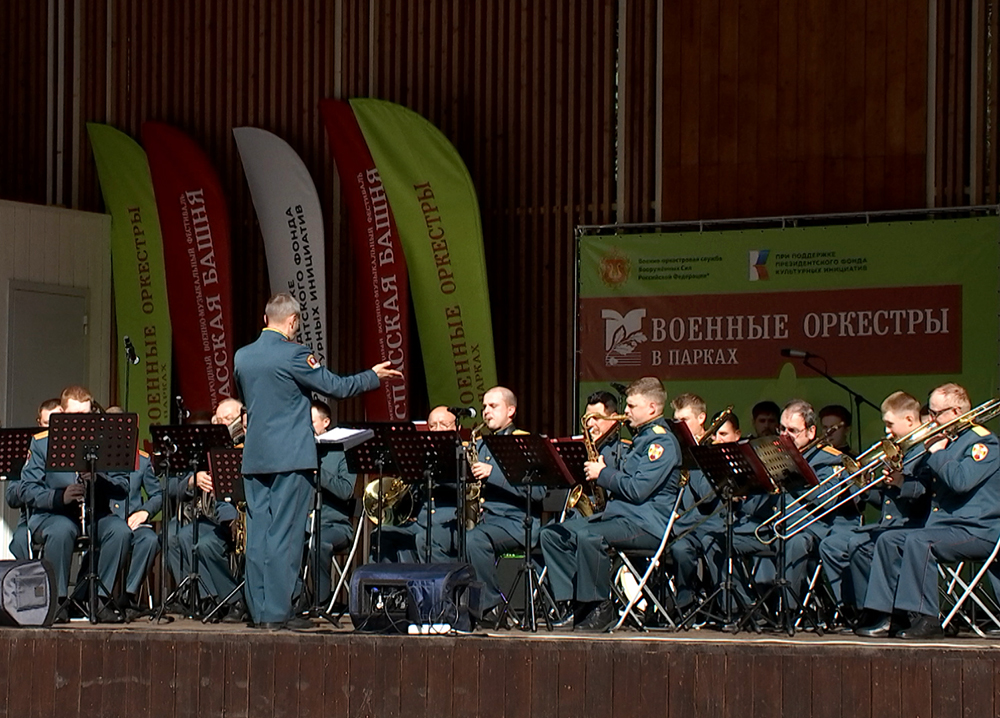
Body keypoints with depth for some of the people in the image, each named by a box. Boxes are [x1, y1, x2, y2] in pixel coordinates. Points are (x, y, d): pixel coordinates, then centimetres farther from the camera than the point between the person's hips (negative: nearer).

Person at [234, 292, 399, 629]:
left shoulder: (242, 357, 7)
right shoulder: (293, 355, -12)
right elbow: (338, 387, -6)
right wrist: (374, 376, 10)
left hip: (254, 457, 6)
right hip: (290, 456, -6)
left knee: (257, 535, 8)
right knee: (284, 535, -4)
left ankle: (258, 610, 9)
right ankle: (277, 612, -5)